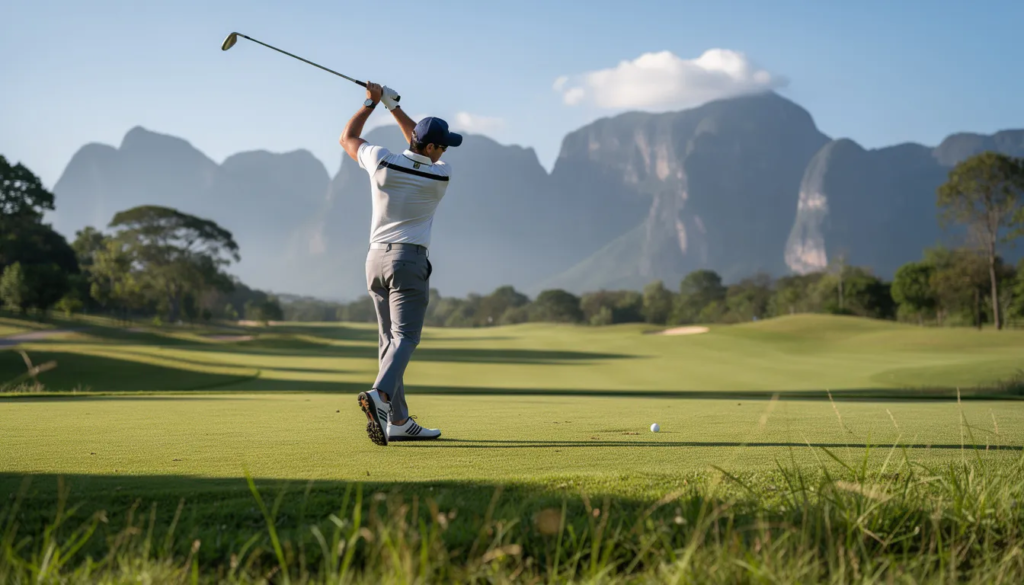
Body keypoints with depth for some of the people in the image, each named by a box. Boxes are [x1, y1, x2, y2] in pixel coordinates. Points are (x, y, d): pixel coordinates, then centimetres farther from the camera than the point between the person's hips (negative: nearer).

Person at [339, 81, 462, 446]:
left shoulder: (382, 162, -4)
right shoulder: (441, 176, -7)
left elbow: (347, 138, 16)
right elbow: (422, 150, 14)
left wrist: (371, 103, 22)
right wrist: (391, 105, 15)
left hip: (376, 259, 5)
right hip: (409, 260, -5)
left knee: (391, 339, 11)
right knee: (405, 337, -11)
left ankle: (399, 422, 13)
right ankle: (380, 394, -39)